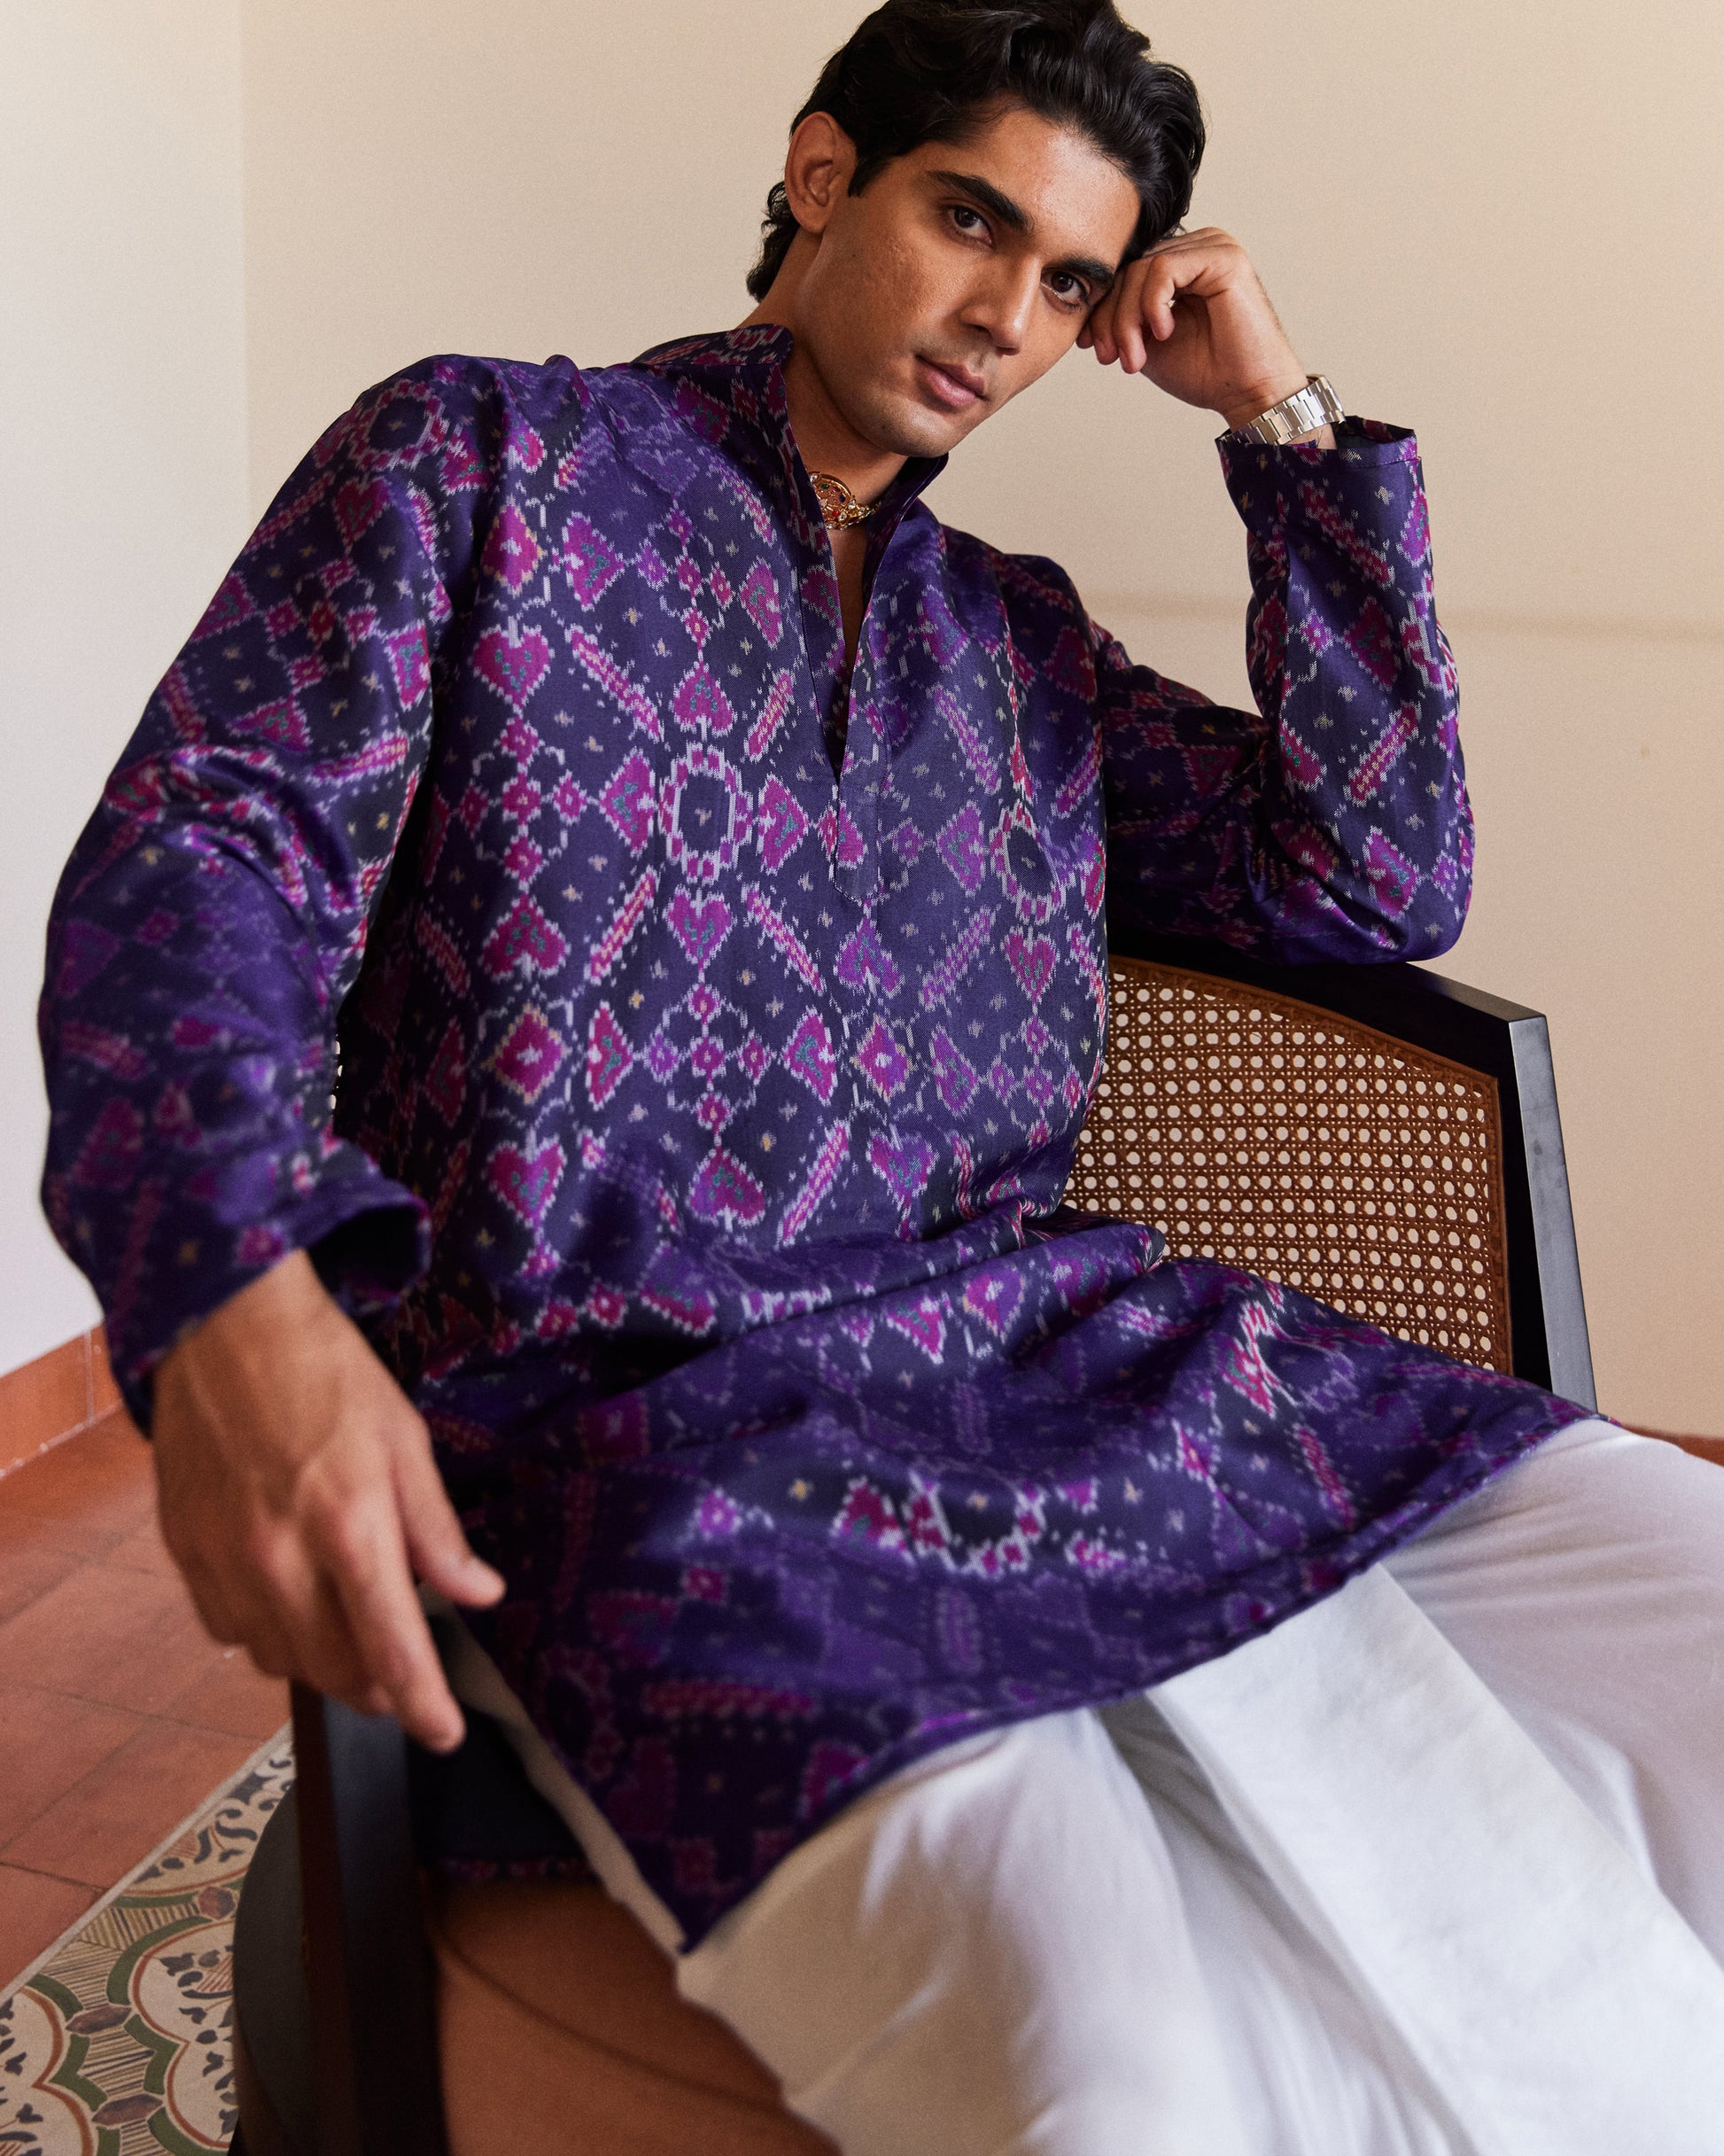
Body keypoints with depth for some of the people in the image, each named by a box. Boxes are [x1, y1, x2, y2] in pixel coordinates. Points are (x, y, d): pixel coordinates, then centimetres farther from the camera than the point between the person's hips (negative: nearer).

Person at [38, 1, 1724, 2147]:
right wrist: (234, 1290, -22)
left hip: (1060, 1348, 6)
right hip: (638, 1416, -5)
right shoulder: (477, 455, 12)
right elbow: (198, 849, -1)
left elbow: (1380, 880, 19)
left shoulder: (1015, 632, 25)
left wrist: (1285, 420, 17)